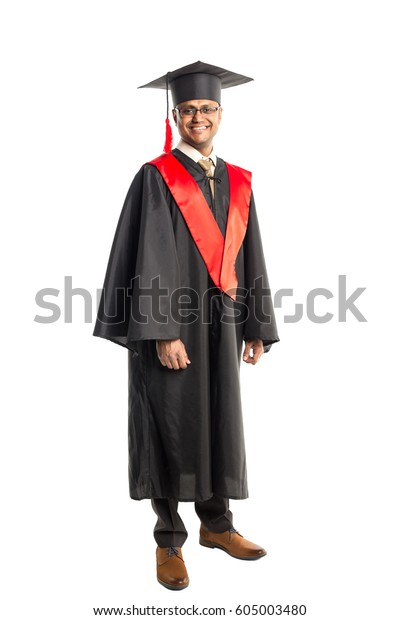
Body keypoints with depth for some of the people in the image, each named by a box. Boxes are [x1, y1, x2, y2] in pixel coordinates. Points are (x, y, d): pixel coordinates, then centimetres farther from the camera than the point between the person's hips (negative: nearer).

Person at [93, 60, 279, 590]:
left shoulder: (238, 183, 12)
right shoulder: (156, 178, -4)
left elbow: (249, 257, 12)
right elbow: (150, 258, -13)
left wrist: (256, 327, 8)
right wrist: (162, 332, -20)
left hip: (221, 323, 5)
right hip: (170, 321, -5)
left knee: (219, 422, 12)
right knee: (171, 426, 2)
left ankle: (216, 524, 30)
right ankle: (169, 540, 18)